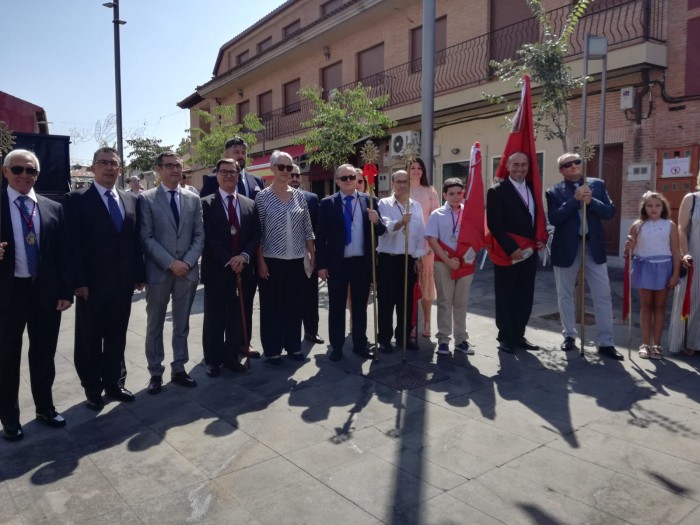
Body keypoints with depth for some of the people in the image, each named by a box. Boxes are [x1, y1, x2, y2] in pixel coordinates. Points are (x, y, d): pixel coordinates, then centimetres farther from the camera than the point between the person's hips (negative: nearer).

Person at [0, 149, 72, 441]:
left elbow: (63, 253, 5)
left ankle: (45, 407, 32)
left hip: (46, 291, 2)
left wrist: (65, 291, 1)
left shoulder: (53, 209, 5)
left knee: (44, 354, 14)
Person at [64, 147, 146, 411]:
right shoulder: (77, 199, -4)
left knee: (117, 338, 14)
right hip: (92, 285, -4)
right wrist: (78, 281, -14)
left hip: (123, 283, 4)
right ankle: (93, 389, 23)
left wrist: (139, 274, 6)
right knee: (89, 341, 9)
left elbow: (136, 240, 10)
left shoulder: (131, 200, 10)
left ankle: (114, 383, 28)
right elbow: (73, 244, -9)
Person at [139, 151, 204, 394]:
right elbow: (146, 238, -8)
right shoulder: (146, 199, -1)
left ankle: (179, 370, 22)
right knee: (154, 326, 7)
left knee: (182, 324, 11)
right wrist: (171, 263, -15)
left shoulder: (193, 199, 8)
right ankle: (155, 373, 19)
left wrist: (188, 261, -9)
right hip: (158, 272, -3)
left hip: (188, 271, 3)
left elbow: (199, 235, 5)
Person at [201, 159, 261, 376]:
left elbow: (256, 236, 5)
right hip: (216, 270, -3)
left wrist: (244, 256, -12)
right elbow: (208, 238, -9)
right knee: (214, 319, 5)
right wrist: (228, 260, -16)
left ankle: (232, 357, 23)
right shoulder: (206, 204, -2)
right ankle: (213, 361, 18)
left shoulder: (250, 205, 11)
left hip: (242, 269, 3)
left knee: (238, 318, 9)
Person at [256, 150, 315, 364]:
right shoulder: (262, 197, -4)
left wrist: (313, 255, 7)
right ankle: (272, 349, 17)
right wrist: (260, 261, -10)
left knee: (295, 305, 11)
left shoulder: (299, 196, 7)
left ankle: (294, 346, 24)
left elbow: (307, 229, 10)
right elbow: (257, 232, -6)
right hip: (272, 260, -3)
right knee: (272, 306, 5)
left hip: (297, 260, 4)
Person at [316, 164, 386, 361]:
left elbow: (381, 232, 3)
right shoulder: (327, 203, -1)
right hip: (337, 263, -1)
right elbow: (321, 237, -2)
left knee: (360, 306, 12)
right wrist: (322, 265, -7)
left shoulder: (370, 201, 3)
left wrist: (377, 222, -20)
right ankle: (336, 347, 20)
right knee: (336, 306, 8)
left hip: (362, 263, 2)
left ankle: (360, 344, 25)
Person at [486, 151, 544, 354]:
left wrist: (541, 239, 0)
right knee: (506, 297, 4)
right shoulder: (497, 191, -8)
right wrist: (511, 248, -19)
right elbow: (494, 224, -14)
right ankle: (506, 338, 14)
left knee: (525, 298, 10)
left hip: (529, 253, 6)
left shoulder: (533, 189, 12)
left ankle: (518, 335, 21)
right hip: (507, 253, -6)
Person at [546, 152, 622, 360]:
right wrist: (575, 199, -21)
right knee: (565, 295, 9)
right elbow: (554, 219, -15)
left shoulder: (597, 185, 5)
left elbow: (610, 212, -2)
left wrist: (591, 201, -17)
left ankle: (606, 342, 10)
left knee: (603, 295, 1)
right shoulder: (554, 192, -2)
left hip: (594, 247, 1)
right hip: (566, 249, -1)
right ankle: (569, 336, 26)